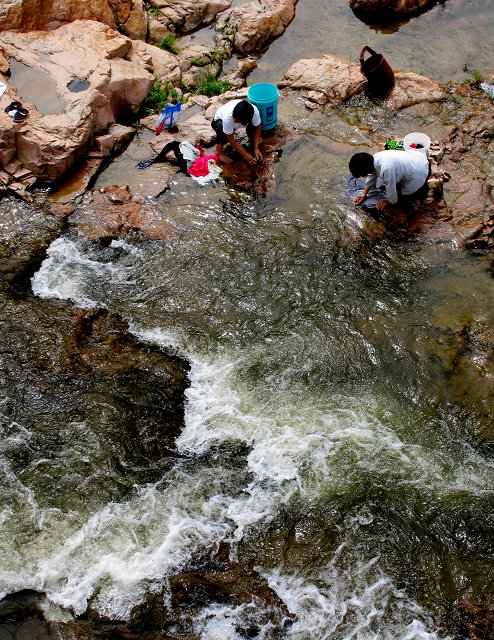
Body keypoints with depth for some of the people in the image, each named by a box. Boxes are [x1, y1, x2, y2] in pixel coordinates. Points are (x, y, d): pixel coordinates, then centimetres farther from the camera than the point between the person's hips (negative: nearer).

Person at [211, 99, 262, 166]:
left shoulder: (255, 111, -37)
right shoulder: (227, 117, -43)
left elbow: (257, 128, -16)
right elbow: (231, 140, -30)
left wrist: (256, 149, -23)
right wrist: (245, 155, -28)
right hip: (219, 120, -3)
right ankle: (219, 152, -14)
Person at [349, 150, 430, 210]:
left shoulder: (386, 169, -38)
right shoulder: (375, 157, -11)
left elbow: (391, 189, -22)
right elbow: (372, 176, 7)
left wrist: (389, 201, -3)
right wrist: (364, 194, 11)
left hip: (420, 172, -8)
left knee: (402, 195, 5)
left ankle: (423, 188, 15)